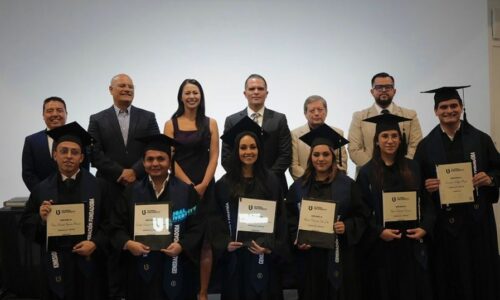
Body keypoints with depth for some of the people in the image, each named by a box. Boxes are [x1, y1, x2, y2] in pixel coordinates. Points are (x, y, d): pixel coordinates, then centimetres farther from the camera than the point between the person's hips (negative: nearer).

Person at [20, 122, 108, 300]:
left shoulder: (97, 186, -4)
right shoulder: (42, 189, 1)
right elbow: (25, 224, 5)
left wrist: (95, 243, -15)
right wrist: (40, 219, -14)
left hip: (88, 263, -1)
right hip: (55, 264, 1)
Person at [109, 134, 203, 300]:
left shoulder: (186, 191, 0)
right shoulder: (131, 191, 6)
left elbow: (197, 227, -3)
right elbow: (117, 226, 4)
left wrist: (182, 246, -18)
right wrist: (127, 243, -14)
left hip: (176, 270, -1)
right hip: (141, 271, 1)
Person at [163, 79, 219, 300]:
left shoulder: (210, 123, 7)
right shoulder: (171, 124, 5)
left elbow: (214, 157, 1)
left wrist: (202, 185, -11)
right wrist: (189, 185, -10)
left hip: (205, 188, 1)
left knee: (205, 242, 1)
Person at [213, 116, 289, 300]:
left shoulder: (271, 181, 2)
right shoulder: (224, 184, 2)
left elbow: (279, 218, -1)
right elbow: (218, 219, 2)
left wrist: (271, 246, -11)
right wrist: (225, 244, -12)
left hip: (264, 257, 0)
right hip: (235, 257, 0)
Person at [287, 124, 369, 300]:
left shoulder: (347, 184, 0)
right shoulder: (298, 187, 4)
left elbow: (362, 215, 2)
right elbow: (290, 218, 6)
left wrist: (347, 227, -15)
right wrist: (297, 240, -8)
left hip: (339, 255, -1)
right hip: (309, 256, 1)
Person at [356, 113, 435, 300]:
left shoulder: (413, 168, 6)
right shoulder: (367, 172, -3)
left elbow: (427, 202, 8)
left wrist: (425, 228, -6)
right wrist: (379, 231, -16)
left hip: (411, 244, 2)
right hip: (381, 246, -2)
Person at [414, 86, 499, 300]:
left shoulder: (481, 139, 5)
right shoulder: (426, 145, 3)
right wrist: (426, 186, -18)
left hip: (477, 218, 1)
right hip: (444, 221, -1)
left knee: (481, 273, 9)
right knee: (450, 278, 5)